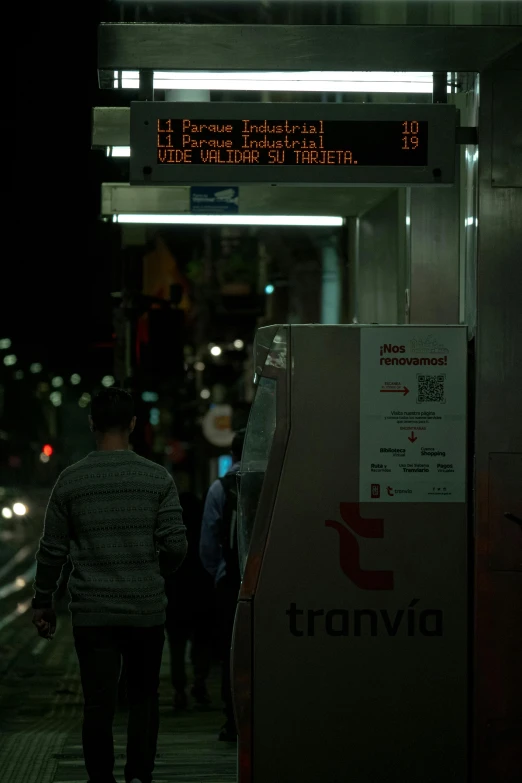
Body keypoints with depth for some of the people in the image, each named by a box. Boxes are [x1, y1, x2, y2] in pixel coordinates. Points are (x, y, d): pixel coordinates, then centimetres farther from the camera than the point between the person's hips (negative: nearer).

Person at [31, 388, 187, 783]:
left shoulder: (70, 480, -1)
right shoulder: (158, 478, -3)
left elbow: (52, 551, 2)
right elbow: (176, 545, -5)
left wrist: (43, 603, 14)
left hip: (92, 613, 0)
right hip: (146, 610, 0)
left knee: (99, 704, 4)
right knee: (144, 696, 12)